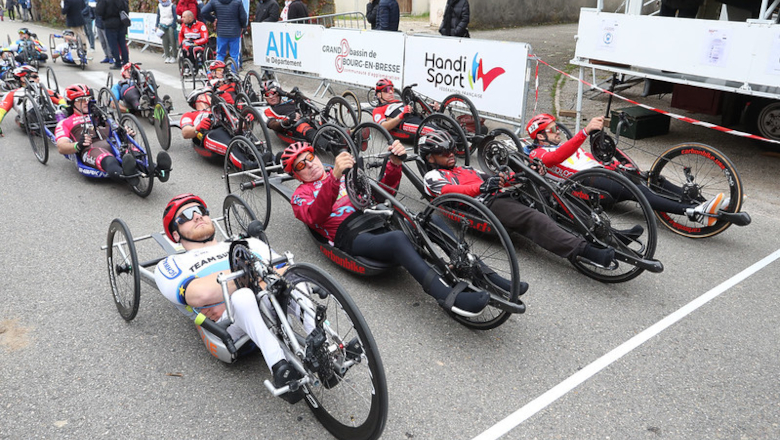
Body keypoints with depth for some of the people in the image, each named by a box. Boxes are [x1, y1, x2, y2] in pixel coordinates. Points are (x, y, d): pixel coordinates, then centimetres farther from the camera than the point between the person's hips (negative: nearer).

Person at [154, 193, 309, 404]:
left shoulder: (248, 244, 31)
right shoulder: (171, 265, 20)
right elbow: (201, 294, -6)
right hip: (228, 325, -3)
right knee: (242, 296, -35)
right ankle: (279, 366, -36)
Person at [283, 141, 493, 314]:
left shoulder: (347, 174, 29)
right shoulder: (301, 195, 13)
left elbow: (383, 190, 23)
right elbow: (316, 217, -11)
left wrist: (395, 164, 2)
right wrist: (335, 177, -27)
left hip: (379, 225, 6)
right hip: (353, 237, -5)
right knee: (398, 239, -36)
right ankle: (448, 297, -47)